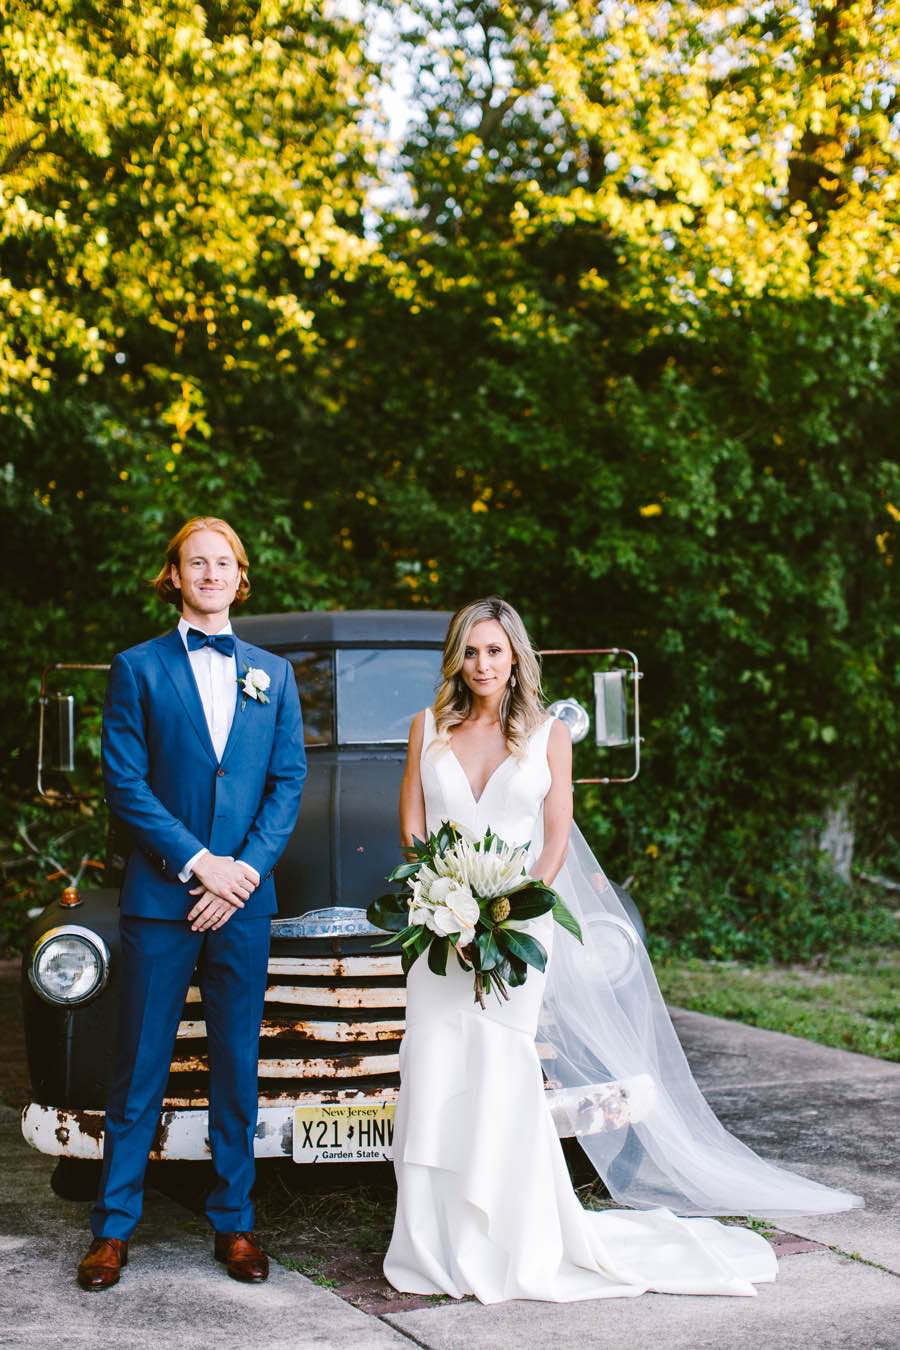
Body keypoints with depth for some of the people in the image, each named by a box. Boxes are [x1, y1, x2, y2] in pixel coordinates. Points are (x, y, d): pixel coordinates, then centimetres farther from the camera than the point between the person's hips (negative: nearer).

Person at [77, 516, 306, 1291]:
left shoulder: (274, 675, 13)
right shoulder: (138, 668, 4)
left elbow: (289, 782, 7)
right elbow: (125, 783, -4)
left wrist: (248, 867, -7)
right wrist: (198, 863, -11)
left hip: (244, 896, 2)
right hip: (159, 897, -2)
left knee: (237, 1065, 7)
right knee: (141, 1067, 2)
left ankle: (234, 1222, 16)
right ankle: (114, 1227, 10)